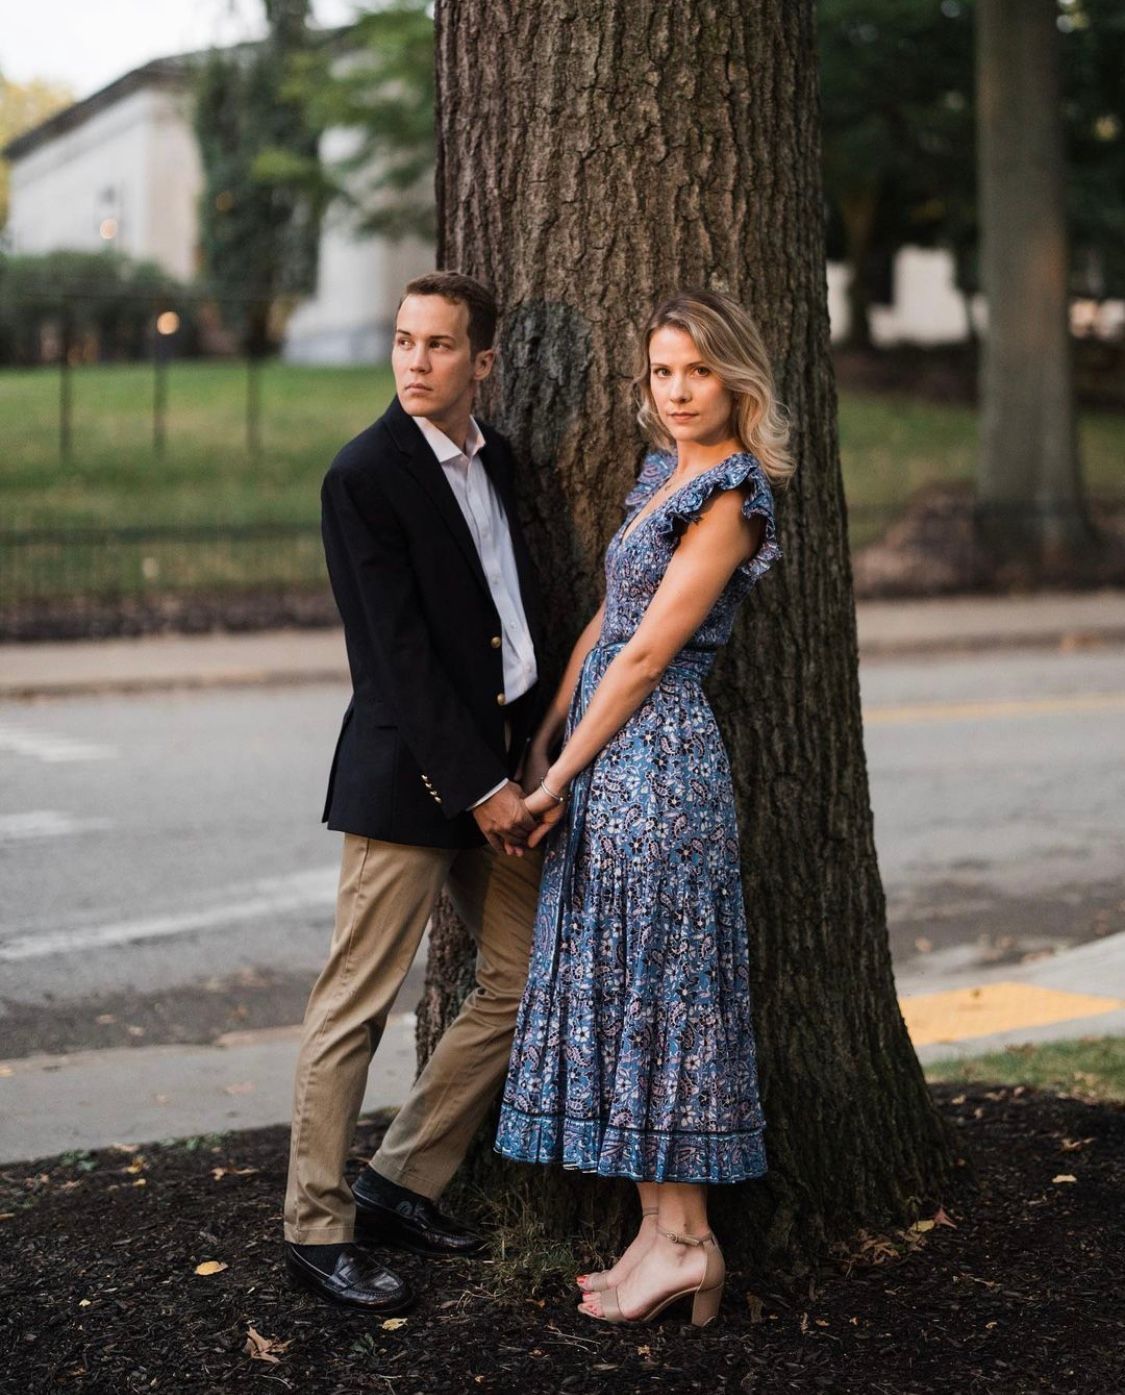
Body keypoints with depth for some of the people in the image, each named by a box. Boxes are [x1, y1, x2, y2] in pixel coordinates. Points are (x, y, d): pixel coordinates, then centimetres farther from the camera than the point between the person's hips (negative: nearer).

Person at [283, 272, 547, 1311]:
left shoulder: (497, 457, 12)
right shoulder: (365, 475, -12)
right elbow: (398, 655, -16)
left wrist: (522, 763, 10)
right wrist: (478, 787, -18)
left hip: (498, 764, 8)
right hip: (411, 772, -8)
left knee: (524, 981, 11)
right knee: (356, 1004, -2)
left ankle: (402, 1183, 23)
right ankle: (317, 1227, 9)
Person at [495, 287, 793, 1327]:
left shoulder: (730, 498, -13)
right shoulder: (666, 473, 14)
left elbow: (647, 654, -14)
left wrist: (560, 777, -11)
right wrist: (545, 740, 9)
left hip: (656, 760, -9)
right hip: (608, 757, 9)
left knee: (653, 978, -5)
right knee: (627, 980, 9)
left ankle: (684, 1240, 4)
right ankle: (662, 1232, 16)